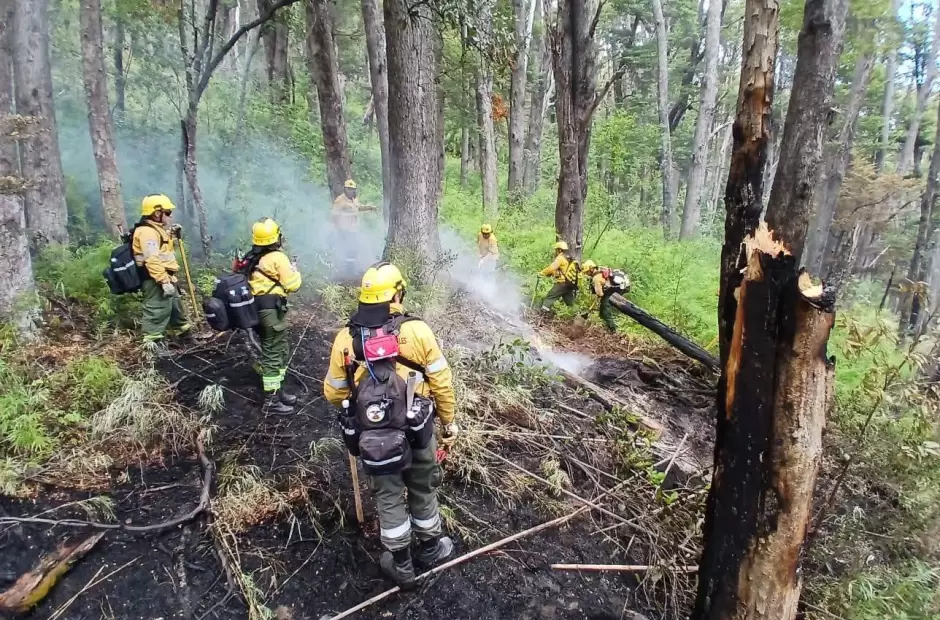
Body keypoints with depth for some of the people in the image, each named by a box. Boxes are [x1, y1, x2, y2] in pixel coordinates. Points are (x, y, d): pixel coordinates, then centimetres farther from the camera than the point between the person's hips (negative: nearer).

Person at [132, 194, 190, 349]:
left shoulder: (157, 229, 18)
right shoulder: (147, 232, -17)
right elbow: (152, 260, -27)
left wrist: (172, 236, 18)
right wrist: (165, 281, -31)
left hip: (164, 277, 11)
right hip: (155, 280, -11)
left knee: (175, 306, 22)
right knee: (158, 310, -12)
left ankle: (184, 333, 37)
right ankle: (152, 342, -10)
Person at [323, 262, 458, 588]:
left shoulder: (346, 338, -9)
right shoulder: (416, 330, -14)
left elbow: (333, 393, 0)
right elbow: (442, 382, -8)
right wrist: (449, 421, 6)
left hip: (373, 435, 1)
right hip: (416, 429, -1)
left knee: (388, 495, 18)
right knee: (423, 488, 21)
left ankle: (400, 564, 31)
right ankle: (430, 547, 41)